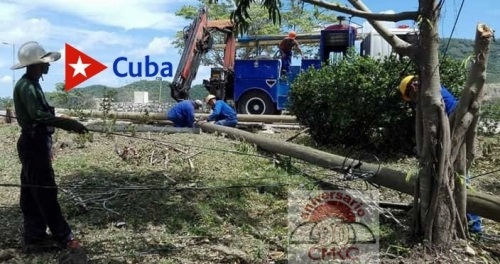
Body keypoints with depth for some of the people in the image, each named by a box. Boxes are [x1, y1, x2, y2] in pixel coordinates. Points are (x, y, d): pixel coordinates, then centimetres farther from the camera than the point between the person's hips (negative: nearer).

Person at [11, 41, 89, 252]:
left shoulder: (33, 85, 15)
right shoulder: (26, 86, -15)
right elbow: (38, 115, -27)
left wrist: (67, 124, 13)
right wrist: (69, 123, -31)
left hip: (36, 143, 10)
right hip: (34, 144, -10)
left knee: (32, 193, 12)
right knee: (45, 191, -4)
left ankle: (34, 238, 20)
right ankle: (63, 237, 2)